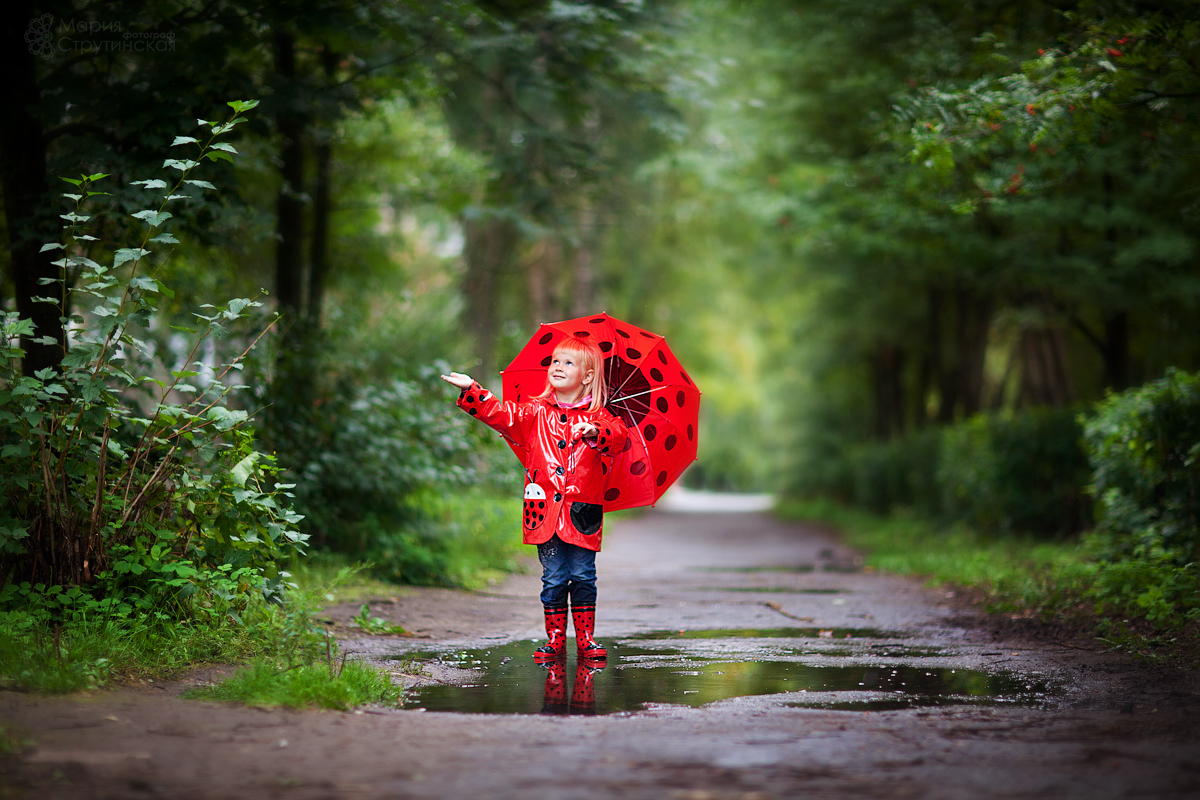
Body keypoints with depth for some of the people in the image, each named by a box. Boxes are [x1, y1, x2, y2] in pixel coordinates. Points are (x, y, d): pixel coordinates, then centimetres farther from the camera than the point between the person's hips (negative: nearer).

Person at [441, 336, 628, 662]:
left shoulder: (598, 417, 4)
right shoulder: (535, 412, 10)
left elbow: (620, 436, -10)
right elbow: (502, 415, 3)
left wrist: (596, 432, -29)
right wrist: (471, 390, -6)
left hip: (583, 511, -1)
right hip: (545, 509, 1)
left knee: (583, 576, 2)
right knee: (553, 578, 4)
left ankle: (585, 638, 12)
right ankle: (555, 639, 12)